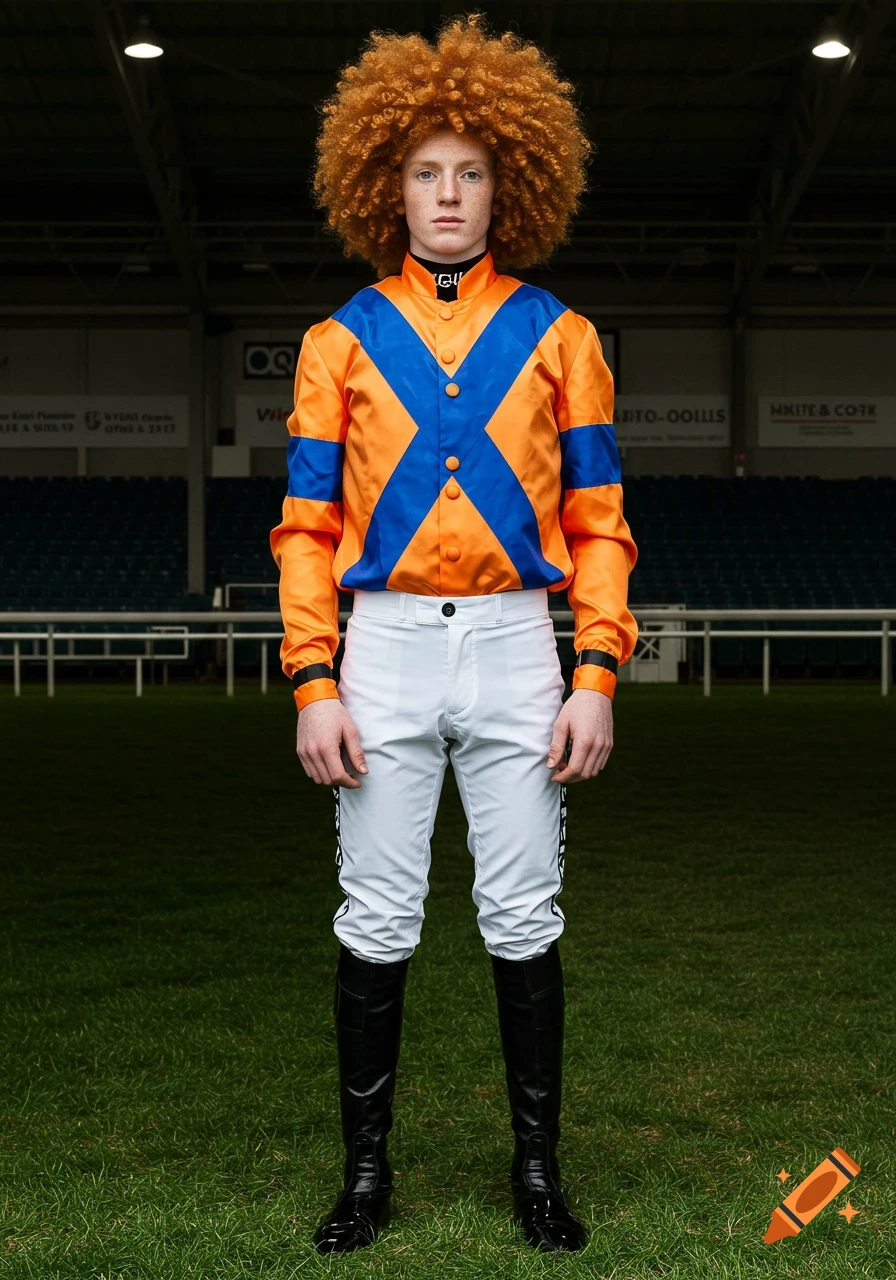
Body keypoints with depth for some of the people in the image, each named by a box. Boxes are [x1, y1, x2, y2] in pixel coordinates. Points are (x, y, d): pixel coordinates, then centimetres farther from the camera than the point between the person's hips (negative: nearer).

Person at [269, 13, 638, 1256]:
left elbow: (598, 523, 4)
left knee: (524, 922, 5)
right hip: (385, 650, 0)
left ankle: (537, 1165, 19)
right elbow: (307, 527, 3)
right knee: (376, 925, 5)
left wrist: (597, 677, -5)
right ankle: (367, 1169, 18)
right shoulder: (343, 340, 7)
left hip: (515, 650, 0)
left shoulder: (557, 336, 7)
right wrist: (315, 685, -6)